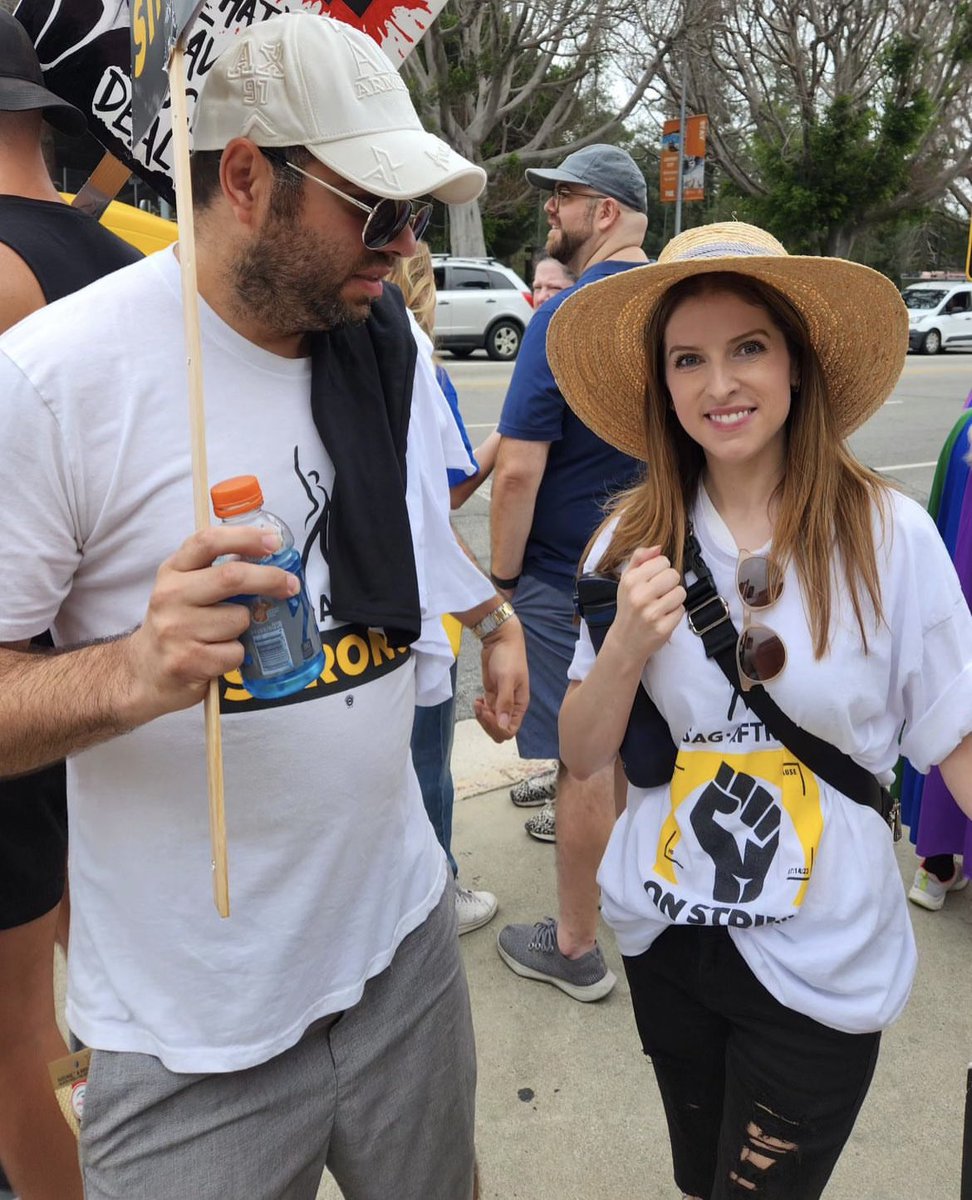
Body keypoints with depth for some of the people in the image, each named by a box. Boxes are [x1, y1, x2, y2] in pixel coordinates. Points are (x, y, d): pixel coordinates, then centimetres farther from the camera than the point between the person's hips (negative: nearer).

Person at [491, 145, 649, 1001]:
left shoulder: (567, 317, -20)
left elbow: (518, 470, -25)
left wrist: (502, 575, -14)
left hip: (572, 575, -8)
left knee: (582, 753, 2)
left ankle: (577, 948, 17)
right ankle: (597, 827, 53)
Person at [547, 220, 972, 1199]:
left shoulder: (890, 535, -15)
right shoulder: (634, 538, -8)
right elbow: (582, 756, -4)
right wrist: (627, 646, -21)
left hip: (821, 970, -2)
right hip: (665, 939, 3)